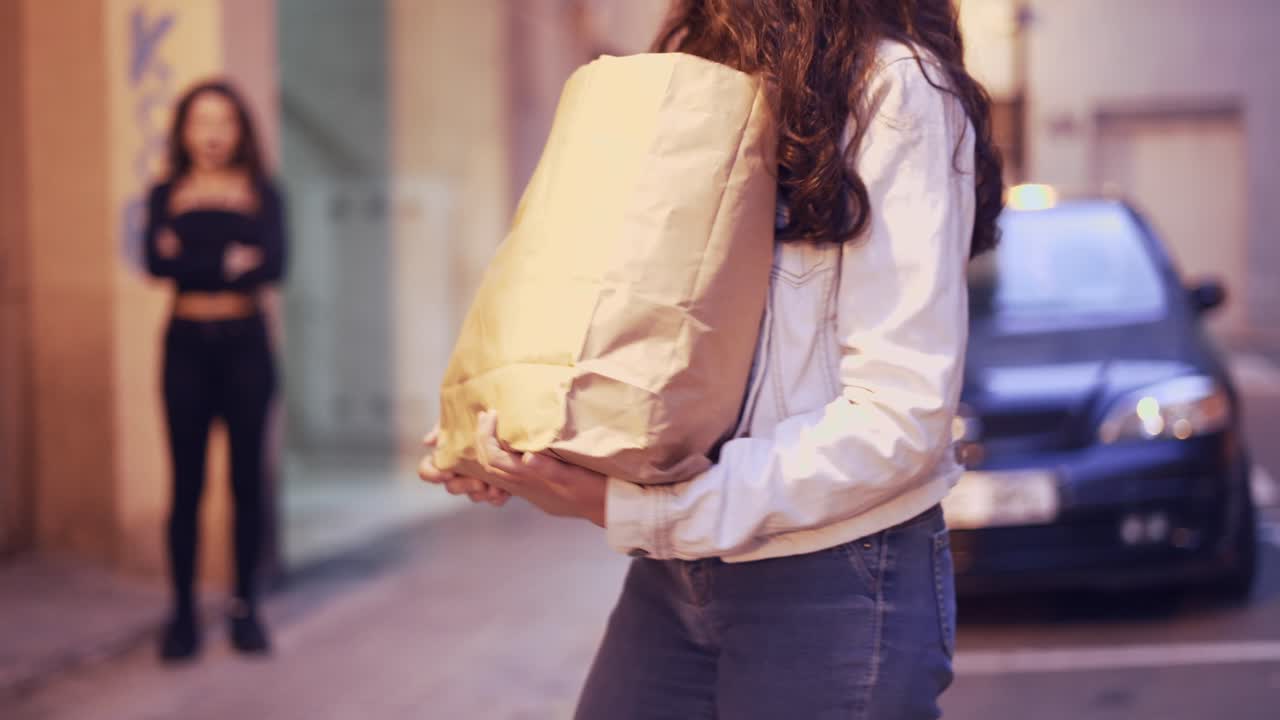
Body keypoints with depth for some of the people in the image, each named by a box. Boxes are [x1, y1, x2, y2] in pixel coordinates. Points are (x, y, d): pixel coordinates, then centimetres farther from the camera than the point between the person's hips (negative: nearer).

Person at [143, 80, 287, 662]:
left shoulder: (260, 194, 6)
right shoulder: (167, 196, 7)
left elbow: (273, 264, -11)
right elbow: (157, 262, -10)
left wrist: (191, 258, -13)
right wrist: (229, 262, -14)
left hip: (245, 344, 0)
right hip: (187, 345, 0)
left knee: (246, 476, 2)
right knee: (187, 481, -1)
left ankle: (245, 607, 11)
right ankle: (183, 612, 5)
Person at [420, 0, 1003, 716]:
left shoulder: (893, 88, -12)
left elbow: (902, 418, -17)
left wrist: (631, 510, -21)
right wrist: (509, 423, -5)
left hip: (835, 583, -6)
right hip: (674, 568, 6)